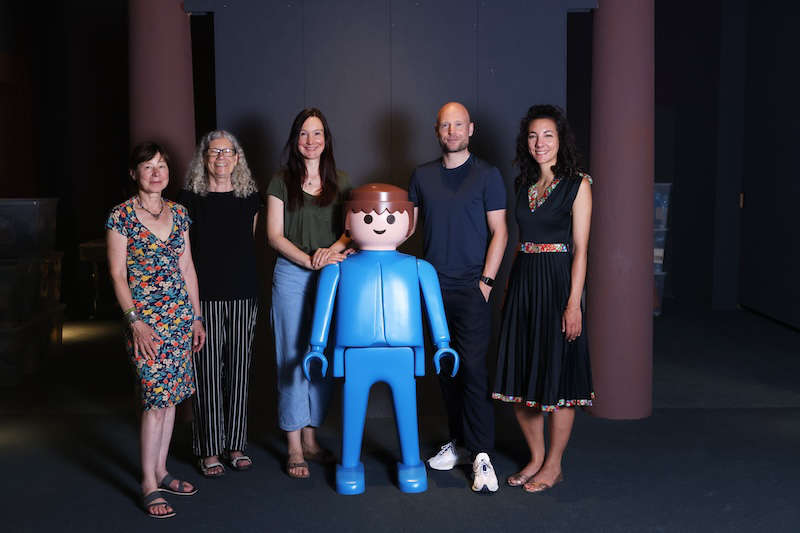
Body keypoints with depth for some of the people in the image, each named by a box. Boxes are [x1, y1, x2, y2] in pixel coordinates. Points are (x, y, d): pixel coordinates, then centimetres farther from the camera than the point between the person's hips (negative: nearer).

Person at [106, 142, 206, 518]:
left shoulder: (178, 213, 10)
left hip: (180, 314, 6)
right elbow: (117, 273, -8)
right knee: (157, 397, -9)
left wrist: (196, 316, 12)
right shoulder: (122, 215, -5)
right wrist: (136, 321, -15)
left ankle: (161, 471, 22)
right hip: (145, 315, -6)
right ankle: (149, 485, 1)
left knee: (170, 395, 10)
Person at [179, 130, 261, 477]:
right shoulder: (190, 198, 0)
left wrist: (239, 273, 11)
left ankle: (235, 444, 20)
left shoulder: (249, 197, 8)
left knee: (238, 370, 8)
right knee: (208, 372, -1)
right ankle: (209, 450, 11)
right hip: (204, 296, -3)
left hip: (243, 295, 3)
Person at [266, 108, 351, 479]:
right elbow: (274, 235, -3)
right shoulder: (282, 181, 3)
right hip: (291, 276, -3)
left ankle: (310, 440, 21)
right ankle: (294, 449, 9)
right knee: (293, 359, 0)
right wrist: (310, 260, -16)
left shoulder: (340, 182, 11)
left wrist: (332, 250, -14)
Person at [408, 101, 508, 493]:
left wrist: (486, 280, -10)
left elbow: (499, 231, -2)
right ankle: (460, 443, 21)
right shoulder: (422, 176, 12)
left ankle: (482, 454, -4)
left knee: (472, 366, -10)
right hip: (434, 285, 4)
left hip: (471, 286, -4)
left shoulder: (487, 175, 1)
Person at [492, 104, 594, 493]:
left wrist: (574, 303, -16)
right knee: (520, 377, 10)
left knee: (557, 374, 1)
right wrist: (512, 284, 9)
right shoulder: (524, 184, 12)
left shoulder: (577, 185, -5)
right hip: (522, 282, 6)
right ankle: (536, 457, 26)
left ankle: (553, 465, 16)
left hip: (558, 282, -6)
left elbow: (580, 248, -10)